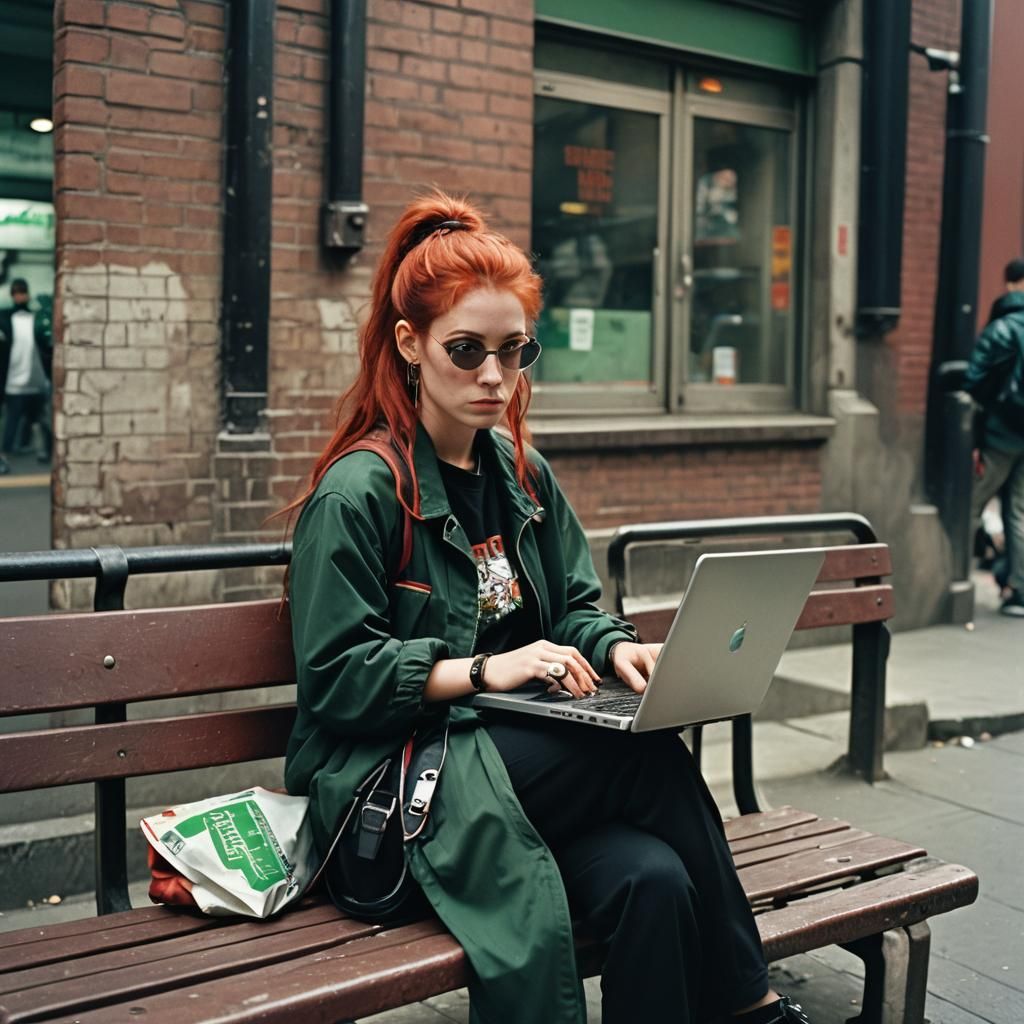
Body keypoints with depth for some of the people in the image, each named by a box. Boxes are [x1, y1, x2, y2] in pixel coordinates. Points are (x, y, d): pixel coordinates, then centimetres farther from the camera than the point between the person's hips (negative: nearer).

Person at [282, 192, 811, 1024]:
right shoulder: (358, 492, -10)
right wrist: (482, 670, -21)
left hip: (512, 754, 6)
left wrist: (615, 647, -5)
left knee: (653, 879, -26)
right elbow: (333, 679, -13)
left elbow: (572, 607, 18)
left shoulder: (523, 475, 13)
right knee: (653, 760, -24)